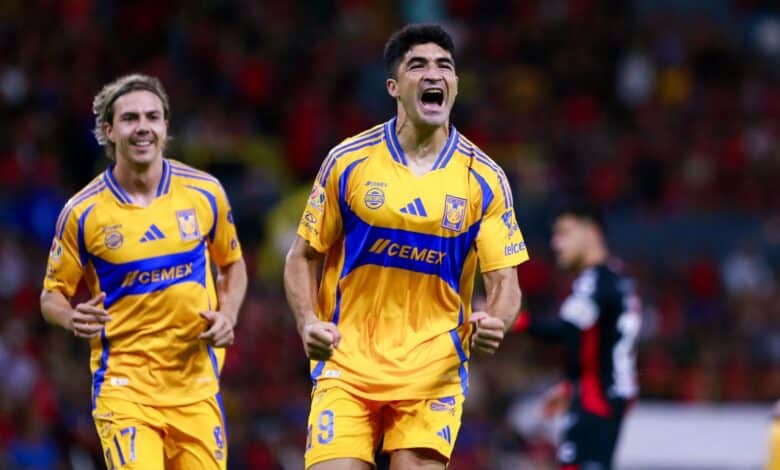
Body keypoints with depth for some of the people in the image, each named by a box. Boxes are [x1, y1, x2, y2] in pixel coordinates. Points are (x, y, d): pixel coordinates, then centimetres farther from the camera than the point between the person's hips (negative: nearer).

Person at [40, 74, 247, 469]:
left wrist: (227, 316, -1)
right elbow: (52, 295, 4)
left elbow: (232, 264, 18)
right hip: (123, 384, -3)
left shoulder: (205, 194, 1)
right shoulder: (82, 213, -5)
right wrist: (73, 318, -18)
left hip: (196, 384, 3)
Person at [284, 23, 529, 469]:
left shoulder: (485, 180, 0)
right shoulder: (348, 161, 0)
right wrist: (309, 323, -10)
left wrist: (494, 323, -22)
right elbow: (303, 257, 8)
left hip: (433, 373, 0)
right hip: (347, 365, 0)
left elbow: (504, 283, 1)